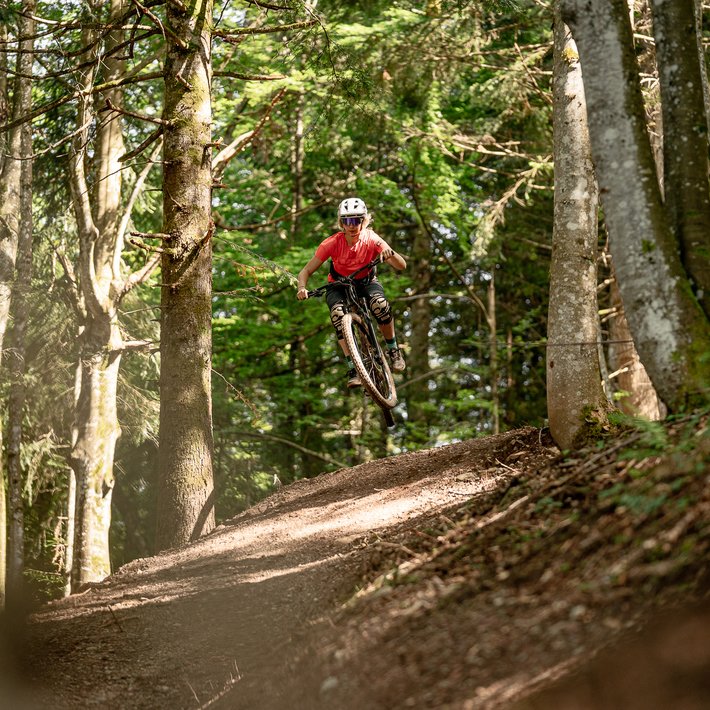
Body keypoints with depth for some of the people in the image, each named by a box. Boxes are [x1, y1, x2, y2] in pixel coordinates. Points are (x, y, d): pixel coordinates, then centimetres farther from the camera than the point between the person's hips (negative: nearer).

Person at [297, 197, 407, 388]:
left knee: (380, 304, -33)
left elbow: (402, 266, -29)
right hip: (338, 285, 0)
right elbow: (306, 271, -21)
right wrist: (302, 289, -42)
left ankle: (393, 350, -10)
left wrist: (390, 254, -50)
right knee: (338, 313, -32)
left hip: (366, 282, 0)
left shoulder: (371, 239, -24)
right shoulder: (332, 243, -25)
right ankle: (352, 368, -29)